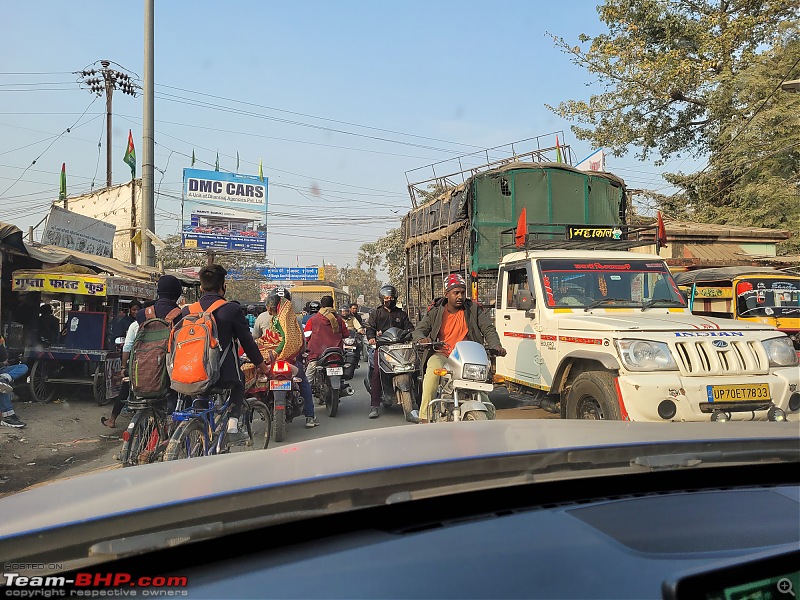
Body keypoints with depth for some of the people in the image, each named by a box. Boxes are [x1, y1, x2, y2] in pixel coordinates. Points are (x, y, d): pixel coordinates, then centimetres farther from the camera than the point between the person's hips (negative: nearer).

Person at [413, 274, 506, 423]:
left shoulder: (473, 309, 11)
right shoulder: (436, 311, 9)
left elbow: (488, 329, 6)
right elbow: (418, 330, 4)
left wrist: (495, 346, -14)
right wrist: (421, 339, -22)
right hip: (441, 354, -1)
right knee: (433, 370, -34)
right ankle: (424, 415, -28)